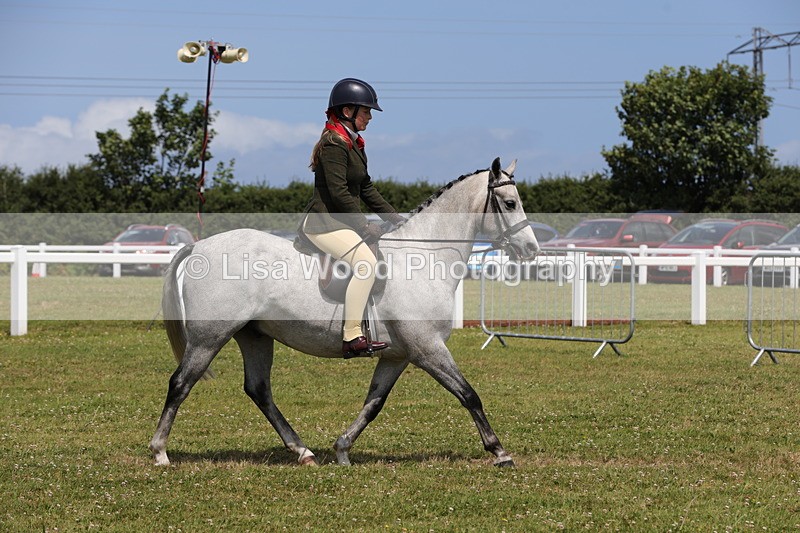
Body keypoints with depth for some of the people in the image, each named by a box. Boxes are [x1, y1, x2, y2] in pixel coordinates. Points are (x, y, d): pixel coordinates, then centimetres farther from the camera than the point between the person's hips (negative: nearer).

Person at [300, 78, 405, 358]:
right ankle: (352, 338, -30)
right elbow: (338, 193, -21)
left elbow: (366, 188, 20)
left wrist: (394, 218, 13)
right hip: (324, 223, -11)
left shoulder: (353, 143, 16)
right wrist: (364, 226, -15)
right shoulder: (334, 144, -15)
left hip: (342, 220, 11)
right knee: (366, 261, -29)